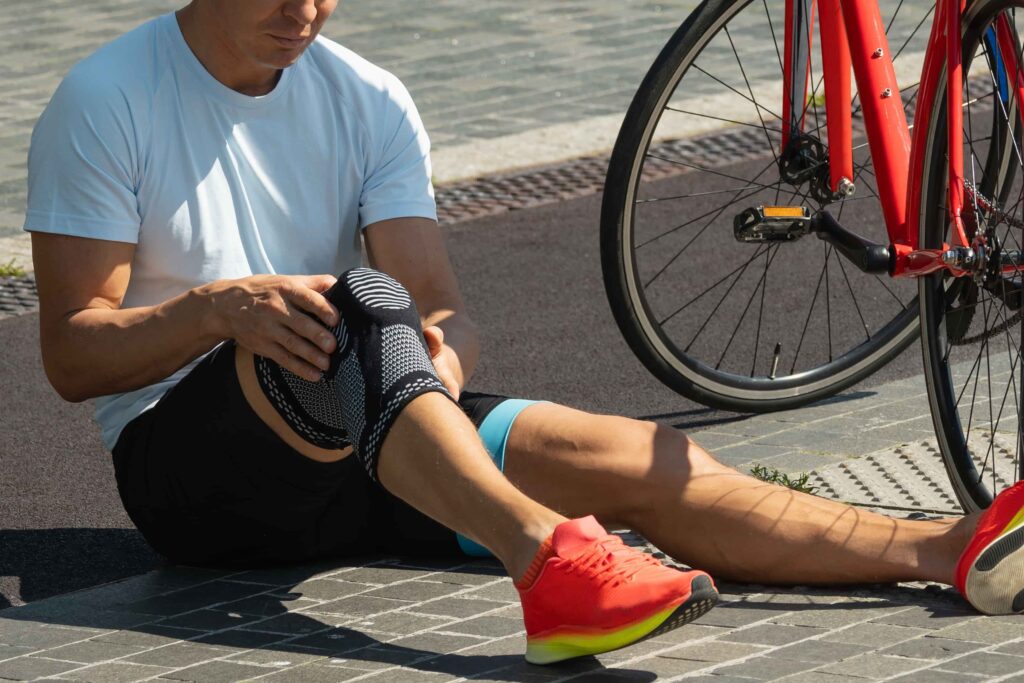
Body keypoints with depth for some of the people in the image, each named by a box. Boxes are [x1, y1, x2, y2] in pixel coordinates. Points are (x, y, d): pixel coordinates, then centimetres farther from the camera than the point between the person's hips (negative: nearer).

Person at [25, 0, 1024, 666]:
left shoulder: (367, 101, 9)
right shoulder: (106, 102, -5)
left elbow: (439, 303, 3)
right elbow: (71, 355, -10)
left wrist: (442, 347, -22)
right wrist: (219, 309, -27)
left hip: (365, 445, 5)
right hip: (188, 456, -5)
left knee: (649, 464, -14)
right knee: (360, 301, -35)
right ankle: (543, 557, -56)